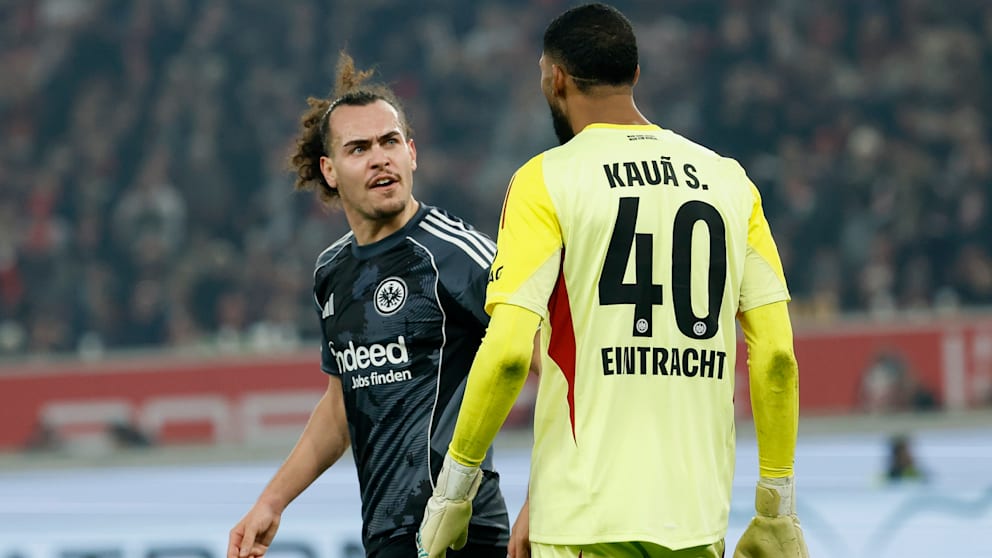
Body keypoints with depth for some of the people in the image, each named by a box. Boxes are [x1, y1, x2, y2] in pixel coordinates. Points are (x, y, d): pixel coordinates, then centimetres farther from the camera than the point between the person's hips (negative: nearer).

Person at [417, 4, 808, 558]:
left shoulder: (547, 180, -4)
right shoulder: (729, 180, 9)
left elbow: (508, 352, -13)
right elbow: (777, 354, 5)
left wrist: (455, 484, -2)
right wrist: (778, 504, 12)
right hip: (699, 510, 4)